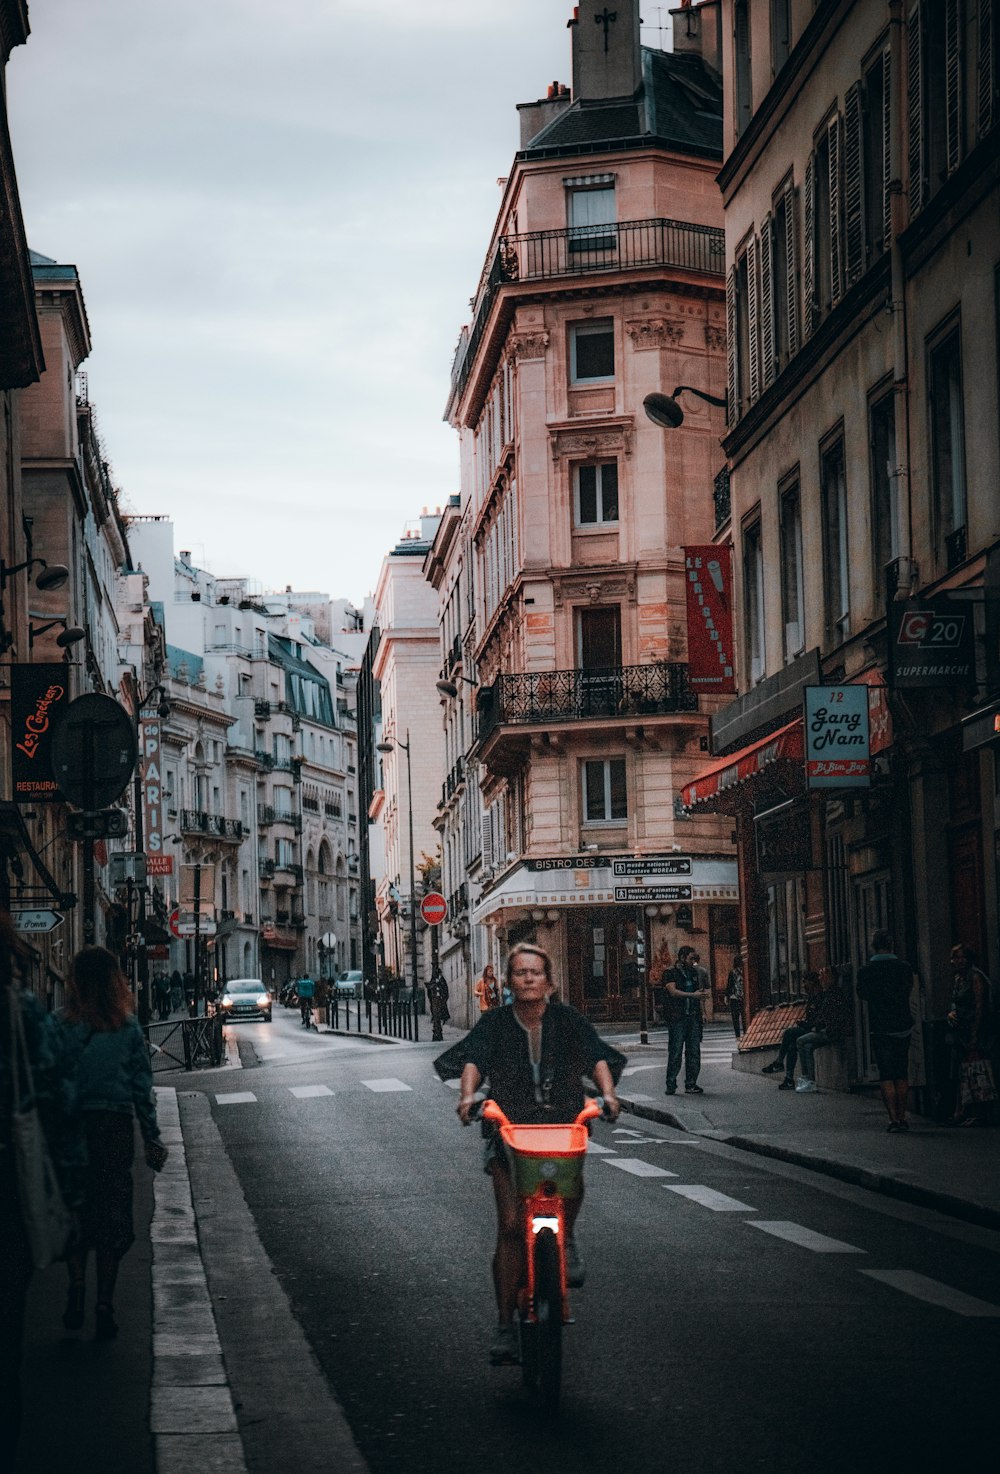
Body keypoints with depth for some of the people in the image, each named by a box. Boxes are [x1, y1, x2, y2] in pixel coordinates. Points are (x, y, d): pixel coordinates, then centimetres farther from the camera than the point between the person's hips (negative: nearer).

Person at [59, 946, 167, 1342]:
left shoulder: (61, 1027, -7)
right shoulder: (129, 1027, -1)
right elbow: (142, 1087, 2)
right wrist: (152, 1138, 10)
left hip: (72, 1127, -1)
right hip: (116, 1126, 1)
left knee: (74, 1214, 14)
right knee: (111, 1218, 7)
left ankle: (77, 1283, -4)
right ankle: (104, 1306, 5)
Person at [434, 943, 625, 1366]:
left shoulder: (567, 1020, 7)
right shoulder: (495, 1023, 5)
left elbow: (597, 1055, -6)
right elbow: (473, 1059, -10)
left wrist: (607, 1092, -26)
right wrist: (468, 1094, -31)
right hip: (509, 1127, -1)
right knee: (510, 1224, -10)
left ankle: (566, 1239, 1)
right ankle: (505, 1327, -3)